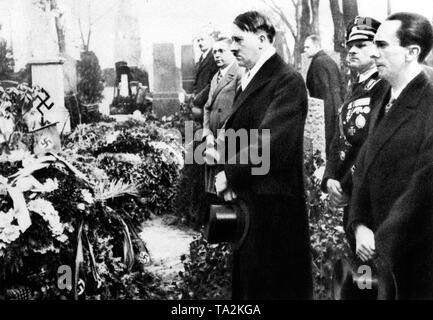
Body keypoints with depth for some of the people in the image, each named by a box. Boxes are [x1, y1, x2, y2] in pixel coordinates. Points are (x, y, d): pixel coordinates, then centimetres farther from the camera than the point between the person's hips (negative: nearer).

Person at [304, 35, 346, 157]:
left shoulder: (318, 62, -12)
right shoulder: (330, 60, 16)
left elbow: (323, 89, -18)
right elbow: (342, 83, 19)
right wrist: (341, 103, 20)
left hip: (326, 110, -9)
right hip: (337, 107, 9)